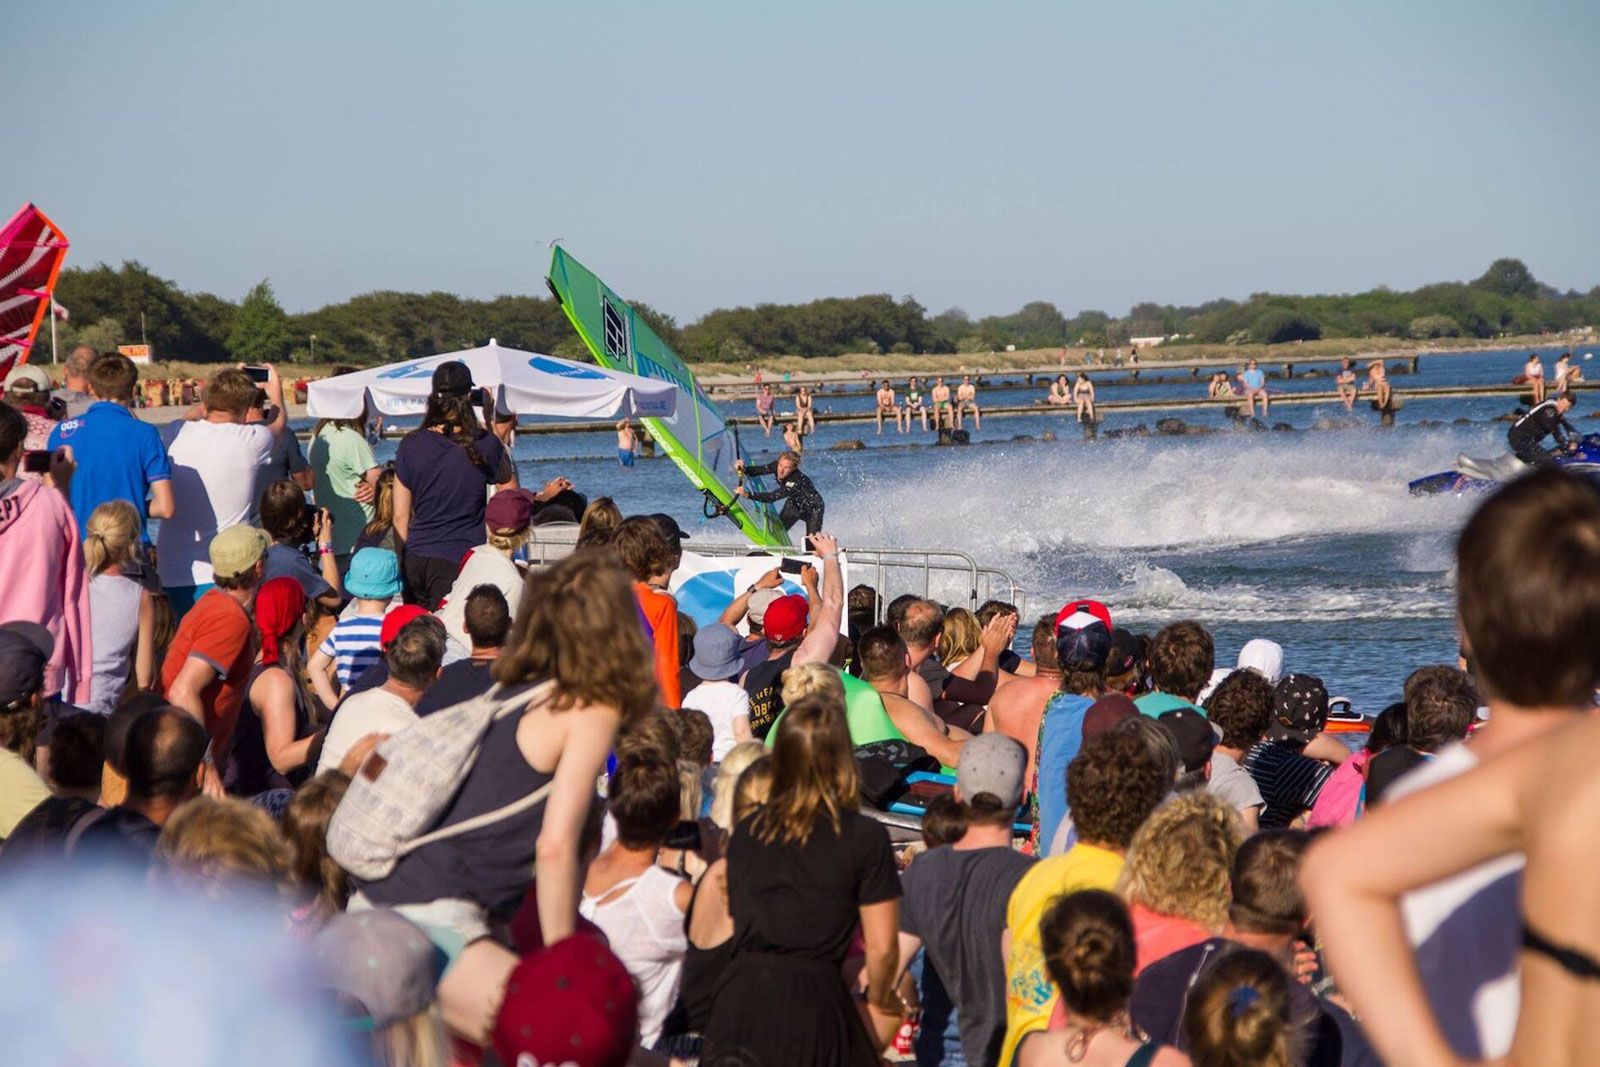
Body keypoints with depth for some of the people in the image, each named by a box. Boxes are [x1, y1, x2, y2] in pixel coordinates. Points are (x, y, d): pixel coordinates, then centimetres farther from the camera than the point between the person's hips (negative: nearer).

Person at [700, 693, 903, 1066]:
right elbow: (882, 947, -1)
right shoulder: (865, 838, -2)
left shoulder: (746, 831, 11)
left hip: (740, 998, 4)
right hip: (815, 1004, -4)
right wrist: (879, 999, 19)